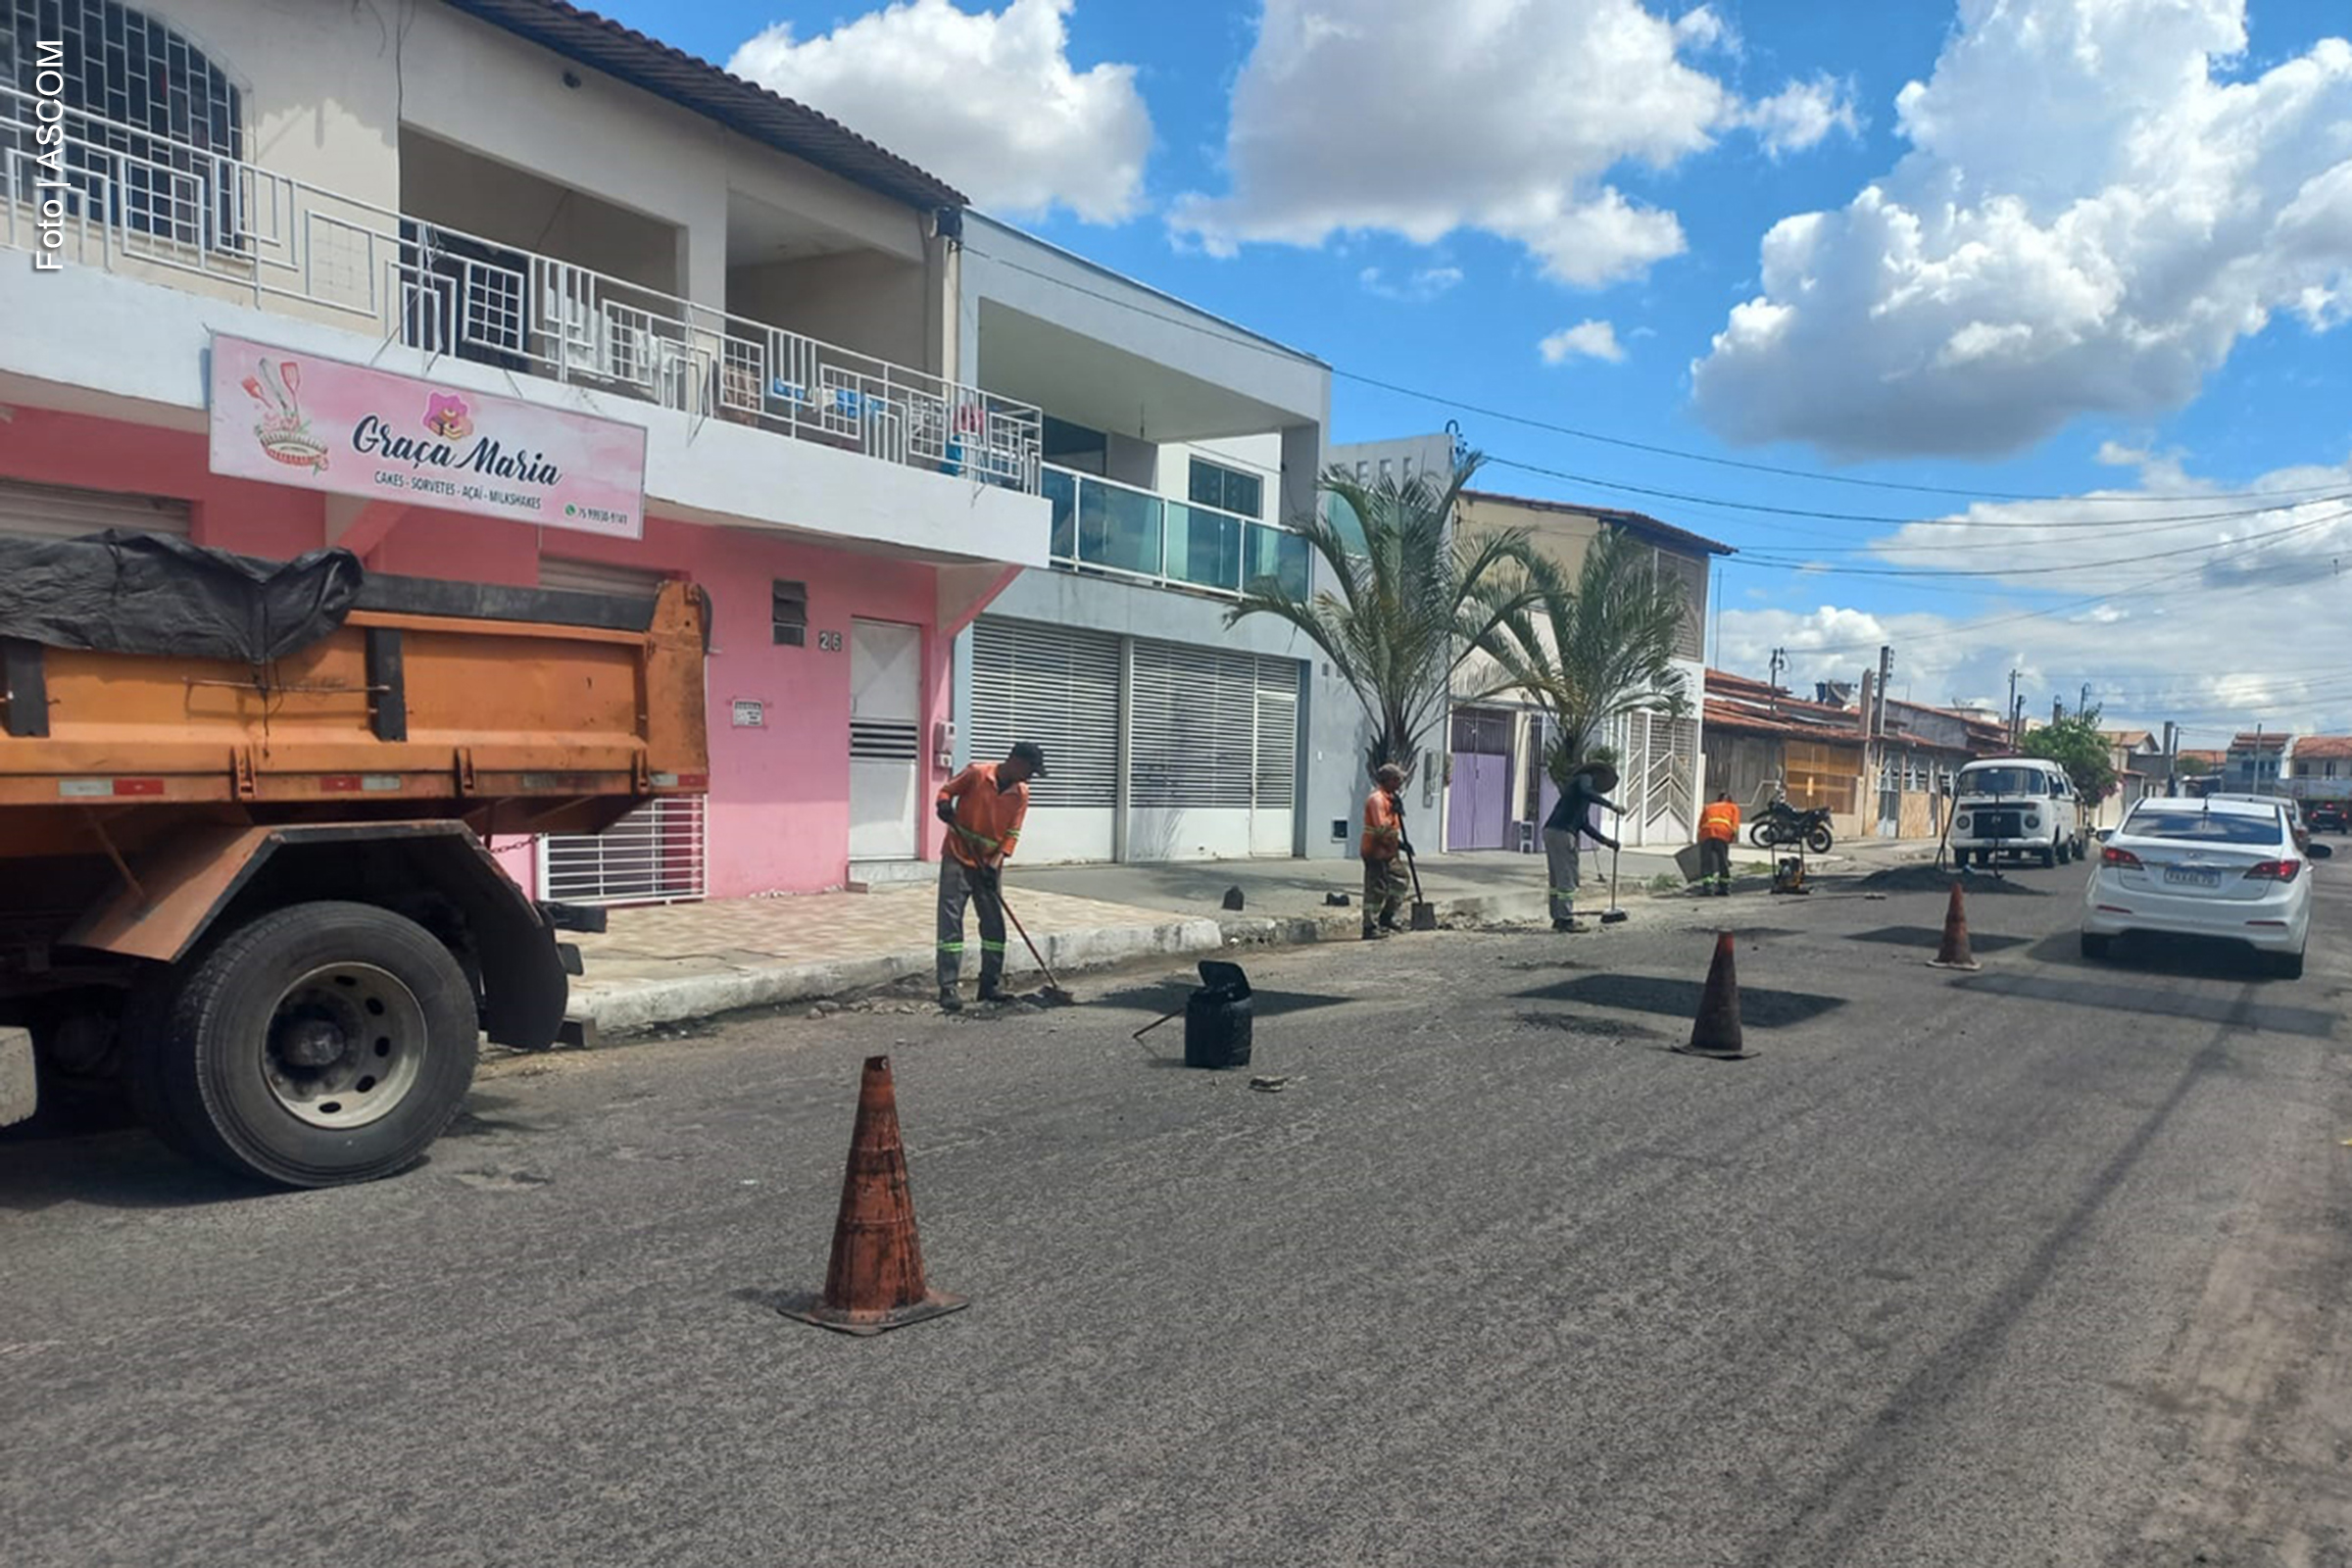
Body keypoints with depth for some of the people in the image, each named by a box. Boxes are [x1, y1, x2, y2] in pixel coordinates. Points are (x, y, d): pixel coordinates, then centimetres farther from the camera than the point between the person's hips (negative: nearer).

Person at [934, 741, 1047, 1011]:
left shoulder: (1021, 794, 0)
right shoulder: (977, 773, -11)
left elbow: (1012, 834, -1)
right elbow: (947, 789, -1)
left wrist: (995, 862, -14)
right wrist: (944, 804, -23)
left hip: (989, 864, 5)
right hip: (958, 858, -4)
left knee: (994, 925, 6)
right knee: (950, 922, -8)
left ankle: (991, 984, 16)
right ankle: (948, 987, -7)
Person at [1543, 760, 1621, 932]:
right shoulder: (1585, 779, 2)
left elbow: (1585, 825, 28)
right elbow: (1585, 792, -24)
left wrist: (1606, 840, 23)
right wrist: (1611, 805, -21)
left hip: (1551, 832, 10)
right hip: (1561, 832, -10)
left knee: (1557, 878, 12)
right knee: (1567, 878, -6)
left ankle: (1558, 918, 17)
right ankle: (1566, 919, -4)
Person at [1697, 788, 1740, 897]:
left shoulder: (1708, 807, 36)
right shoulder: (1733, 807, 31)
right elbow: (1735, 821, 11)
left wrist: (1699, 838, 22)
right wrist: (1734, 832, 0)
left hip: (1706, 832, 1)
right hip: (1723, 832, -1)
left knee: (1706, 860, -3)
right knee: (1723, 861, 5)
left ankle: (1706, 887, -16)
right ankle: (1724, 887, 4)